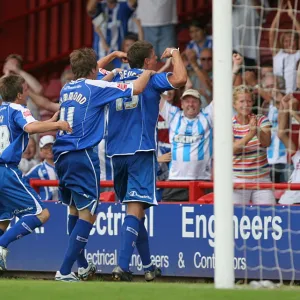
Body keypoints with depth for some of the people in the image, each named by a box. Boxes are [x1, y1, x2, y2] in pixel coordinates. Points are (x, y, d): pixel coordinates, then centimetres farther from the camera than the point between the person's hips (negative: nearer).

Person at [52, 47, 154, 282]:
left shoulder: (66, 89, 13)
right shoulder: (95, 87, -7)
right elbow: (137, 88, -8)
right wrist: (148, 72, 11)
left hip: (61, 155, 8)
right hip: (83, 156, -8)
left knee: (74, 210, 20)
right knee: (87, 215, -6)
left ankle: (82, 265, 30)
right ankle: (64, 271, -14)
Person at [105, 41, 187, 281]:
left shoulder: (115, 80, 12)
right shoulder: (151, 79, -2)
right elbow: (180, 79, -19)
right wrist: (175, 54, -3)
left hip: (117, 153, 6)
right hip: (141, 151, -6)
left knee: (135, 207, 16)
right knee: (135, 208, -12)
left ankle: (148, 267, 23)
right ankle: (122, 265, -26)